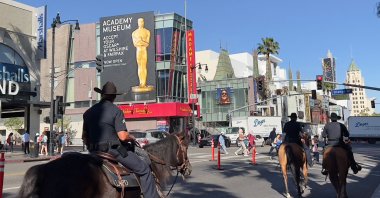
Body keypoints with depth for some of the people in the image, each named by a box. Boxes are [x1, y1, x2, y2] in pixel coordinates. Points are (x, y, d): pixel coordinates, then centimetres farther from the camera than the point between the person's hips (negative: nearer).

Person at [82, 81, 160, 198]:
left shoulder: (88, 112, 10)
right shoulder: (116, 111, -9)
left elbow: (84, 137, 14)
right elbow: (123, 136, -17)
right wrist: (132, 137, 4)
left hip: (94, 152, 7)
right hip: (113, 150, -7)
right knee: (144, 170, 1)